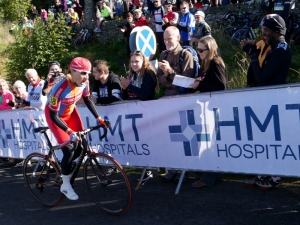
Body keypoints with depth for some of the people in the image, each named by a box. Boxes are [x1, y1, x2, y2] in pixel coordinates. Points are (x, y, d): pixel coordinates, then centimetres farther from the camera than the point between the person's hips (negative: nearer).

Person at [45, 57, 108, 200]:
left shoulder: (84, 83, -21)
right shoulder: (60, 88, -39)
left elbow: (87, 100, -1)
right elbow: (54, 115, -32)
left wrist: (99, 118, -4)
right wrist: (70, 132, -40)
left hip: (70, 112, 6)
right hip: (55, 116, -6)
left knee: (81, 146, -1)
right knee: (69, 150, -13)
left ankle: (64, 168, 29)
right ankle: (66, 186, 6)